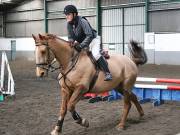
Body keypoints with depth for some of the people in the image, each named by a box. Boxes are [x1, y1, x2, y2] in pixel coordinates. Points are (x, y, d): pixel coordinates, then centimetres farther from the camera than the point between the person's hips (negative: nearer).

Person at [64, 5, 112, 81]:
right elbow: (70, 37, -2)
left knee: (95, 54, -28)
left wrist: (81, 45, -39)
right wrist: (71, 42, -25)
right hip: (81, 42, 9)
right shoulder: (69, 24, -7)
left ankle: (107, 73, -25)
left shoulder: (82, 21, -28)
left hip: (93, 39, -8)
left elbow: (89, 36, -32)